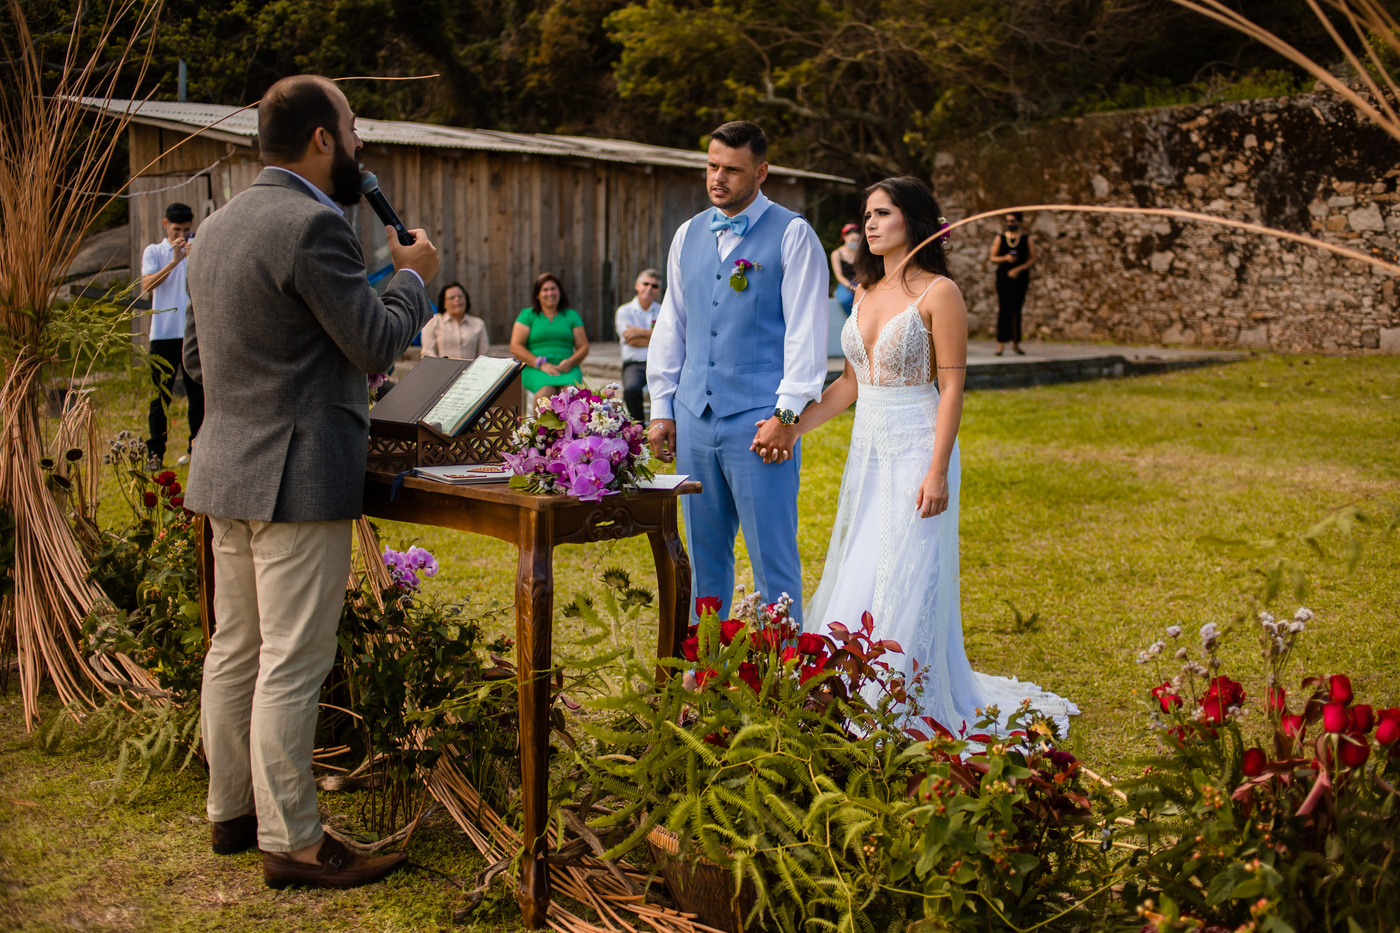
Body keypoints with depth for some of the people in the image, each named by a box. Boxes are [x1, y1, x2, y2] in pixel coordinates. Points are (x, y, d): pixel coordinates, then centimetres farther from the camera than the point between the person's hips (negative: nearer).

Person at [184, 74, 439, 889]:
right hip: (298, 476, -10)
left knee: (236, 651, 16)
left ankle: (232, 811, 27)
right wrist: (413, 276, 1)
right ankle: (291, 842, 5)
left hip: (228, 469, 10)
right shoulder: (312, 225, -16)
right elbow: (378, 344, -15)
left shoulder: (220, 225, 14)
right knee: (292, 665, -3)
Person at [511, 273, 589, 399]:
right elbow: (515, 347, 3)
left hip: (567, 369, 1)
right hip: (535, 369, -1)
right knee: (547, 390, -37)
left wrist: (570, 362, -8)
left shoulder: (571, 315, 19)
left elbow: (583, 347, 16)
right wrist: (541, 364, -10)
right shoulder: (527, 315, 13)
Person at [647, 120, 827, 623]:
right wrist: (661, 408, 12)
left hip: (758, 420, -5)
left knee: (772, 558, -2)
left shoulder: (792, 235, -2)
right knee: (705, 556, 12)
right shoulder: (688, 235, 15)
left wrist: (788, 415, -14)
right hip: (693, 417, 5)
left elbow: (806, 331, -8)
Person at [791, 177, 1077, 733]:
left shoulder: (938, 293, -9)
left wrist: (938, 472, -19)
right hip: (867, 452, 7)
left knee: (905, 581, -4)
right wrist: (792, 427, 5)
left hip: (916, 453, -7)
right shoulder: (866, 292, 12)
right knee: (856, 577, 10)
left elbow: (951, 389, -13)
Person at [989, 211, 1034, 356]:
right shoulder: (1000, 238, 7)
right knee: (1003, 309, -7)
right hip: (1003, 277, 0)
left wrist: (1018, 269, -12)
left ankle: (1015, 343, 12)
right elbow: (992, 258, 6)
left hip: (1020, 277, 0)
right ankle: (1001, 343, -6)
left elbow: (1032, 258, 0)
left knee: (1016, 310, 4)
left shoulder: (1026, 238, 4)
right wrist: (1005, 258, -13)